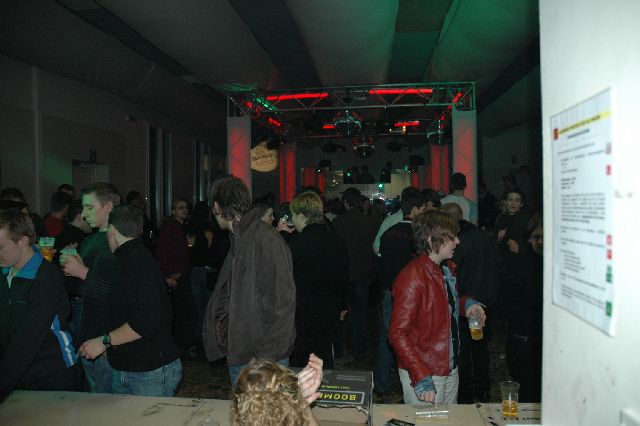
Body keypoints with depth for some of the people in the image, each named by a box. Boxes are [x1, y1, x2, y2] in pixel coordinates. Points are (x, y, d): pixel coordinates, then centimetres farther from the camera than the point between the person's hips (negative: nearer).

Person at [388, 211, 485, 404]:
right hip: (424, 375, -8)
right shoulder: (413, 277, -23)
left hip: (451, 369, 9)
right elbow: (397, 334, -24)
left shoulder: (448, 268, 5)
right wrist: (422, 378, -28)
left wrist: (466, 303, 2)